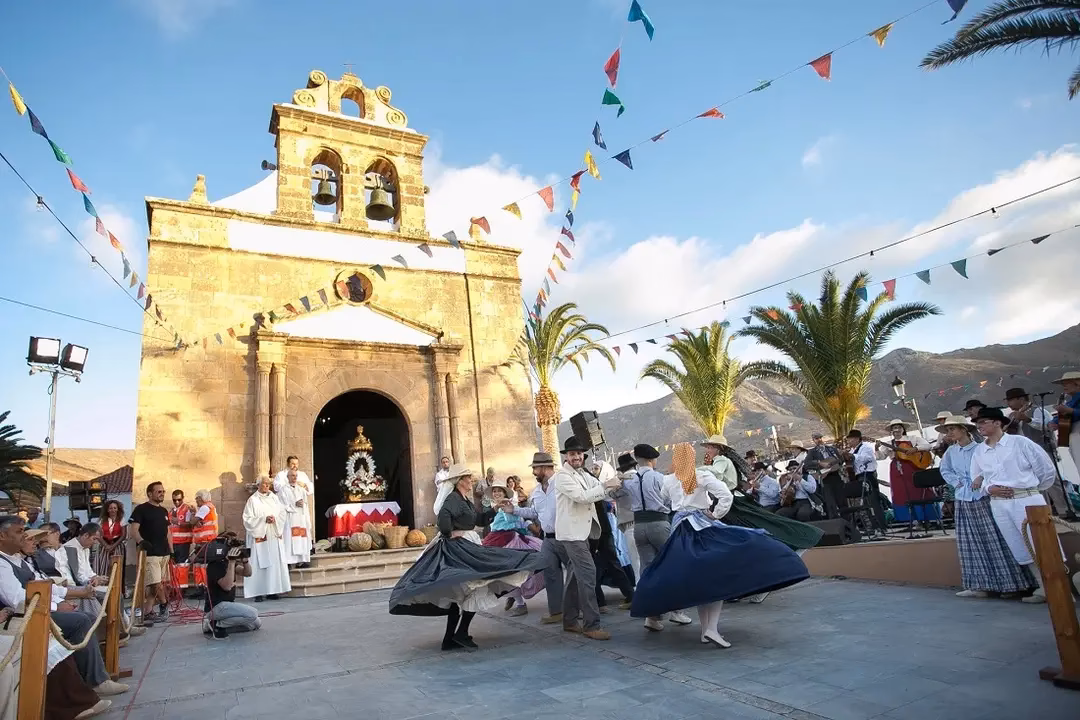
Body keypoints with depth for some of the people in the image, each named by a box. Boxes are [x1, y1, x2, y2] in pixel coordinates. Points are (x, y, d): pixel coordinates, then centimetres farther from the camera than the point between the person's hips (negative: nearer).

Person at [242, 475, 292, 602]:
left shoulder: (274, 498, 11)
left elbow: (282, 513, 10)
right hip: (259, 536, -4)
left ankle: (273, 590, 9)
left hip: (274, 536, 4)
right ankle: (259, 592, -2)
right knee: (260, 564, -6)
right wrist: (264, 519, -16)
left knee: (275, 562, 3)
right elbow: (248, 519, -6)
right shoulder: (253, 500, -1)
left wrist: (275, 519, -10)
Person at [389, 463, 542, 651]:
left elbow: (479, 521, 22)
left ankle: (450, 639, 18)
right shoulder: (453, 498, -16)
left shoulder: (466, 500, 15)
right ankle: (461, 633, 1)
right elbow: (443, 515, -37)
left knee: (459, 594, 12)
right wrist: (448, 533, -24)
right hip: (459, 547, -10)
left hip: (467, 546, 10)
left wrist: (495, 509, 14)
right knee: (476, 588, -6)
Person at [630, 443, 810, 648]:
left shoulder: (667, 481, 3)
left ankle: (705, 630, 16)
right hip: (703, 527, -4)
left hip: (681, 531, 4)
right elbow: (726, 496, -14)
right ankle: (712, 628, -12)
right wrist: (715, 515, -4)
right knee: (719, 575, 0)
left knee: (696, 580, 12)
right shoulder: (703, 475, -6)